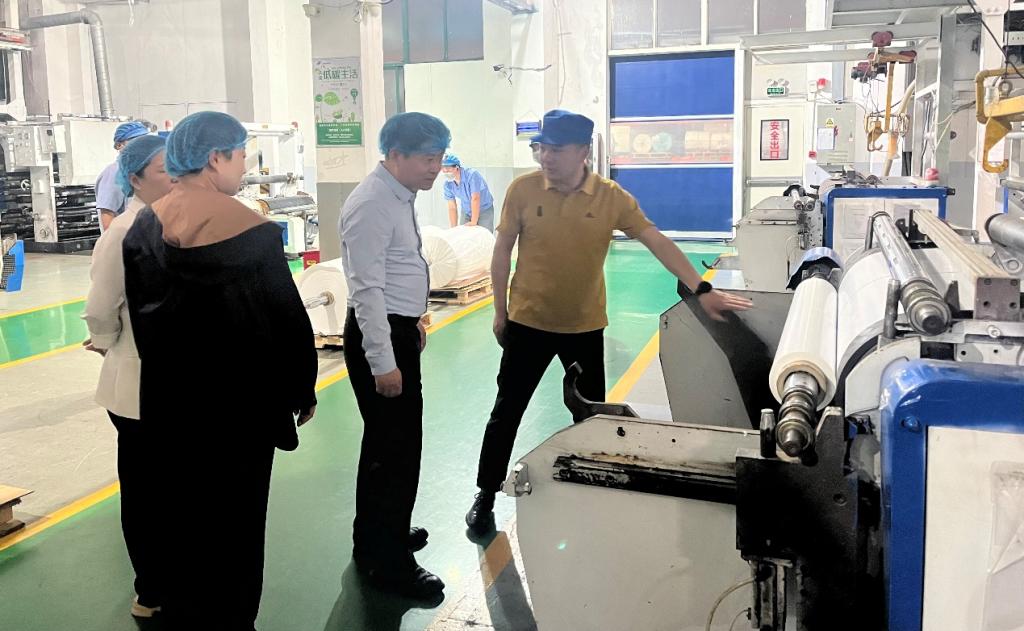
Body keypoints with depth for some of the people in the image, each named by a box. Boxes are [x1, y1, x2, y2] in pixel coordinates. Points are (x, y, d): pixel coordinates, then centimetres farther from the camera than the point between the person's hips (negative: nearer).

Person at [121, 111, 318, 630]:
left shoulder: (145, 226, -1)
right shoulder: (247, 229, -19)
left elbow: (141, 313, 8)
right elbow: (284, 318, -15)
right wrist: (301, 389, -2)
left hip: (169, 396, 6)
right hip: (238, 398, -6)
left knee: (182, 505, 21)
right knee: (233, 514, 10)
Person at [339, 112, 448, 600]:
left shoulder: (400, 196, 10)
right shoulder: (372, 204, -20)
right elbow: (367, 289, -24)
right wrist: (383, 363, -24)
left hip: (399, 329, 10)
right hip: (378, 336, -10)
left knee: (388, 441, 20)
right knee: (394, 448, -2)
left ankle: (380, 537, 37)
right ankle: (387, 562, 12)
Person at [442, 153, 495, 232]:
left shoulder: (472, 175, -27)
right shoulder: (448, 183, -12)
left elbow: (475, 199, -30)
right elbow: (452, 208, -7)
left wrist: (473, 222, -31)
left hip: (484, 210, -4)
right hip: (466, 212, 5)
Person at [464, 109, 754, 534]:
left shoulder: (611, 197, -9)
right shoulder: (523, 189, -9)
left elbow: (656, 242, -10)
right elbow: (503, 250, 0)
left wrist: (701, 290, -18)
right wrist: (500, 311, 2)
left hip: (585, 327, 1)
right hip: (528, 323, -1)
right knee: (507, 412, 7)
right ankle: (485, 497, 24)